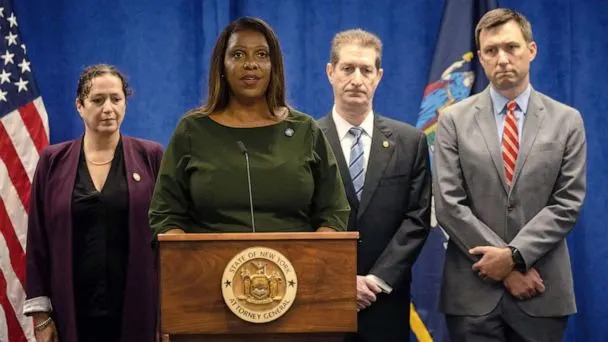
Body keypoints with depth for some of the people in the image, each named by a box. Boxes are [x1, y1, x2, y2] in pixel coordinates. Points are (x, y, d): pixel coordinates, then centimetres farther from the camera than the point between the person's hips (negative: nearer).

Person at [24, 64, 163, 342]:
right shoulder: (53, 161, 6)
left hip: (137, 309, -1)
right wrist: (40, 313, 0)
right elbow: (38, 242, 5)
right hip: (73, 312, 1)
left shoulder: (150, 157, 3)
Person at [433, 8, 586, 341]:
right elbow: (449, 204, -4)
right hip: (473, 291, 0)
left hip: (542, 292, 1)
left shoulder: (567, 121, 5)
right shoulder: (454, 120, 2)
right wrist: (505, 267, -10)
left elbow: (567, 203, -1)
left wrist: (515, 255, -13)